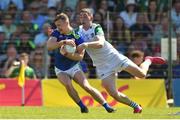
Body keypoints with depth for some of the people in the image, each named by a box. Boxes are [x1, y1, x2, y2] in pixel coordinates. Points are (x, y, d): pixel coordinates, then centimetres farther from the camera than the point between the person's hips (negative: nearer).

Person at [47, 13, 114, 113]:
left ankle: (107, 106, -7)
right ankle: (82, 107, -12)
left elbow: (80, 56, -16)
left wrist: (66, 53, -31)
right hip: (60, 70, 1)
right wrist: (63, 42, -40)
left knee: (87, 86, -16)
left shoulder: (77, 36, -14)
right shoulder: (56, 33, -9)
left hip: (74, 67, -1)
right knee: (68, 85, -26)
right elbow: (49, 46, -26)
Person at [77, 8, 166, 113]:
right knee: (113, 93, -12)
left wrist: (86, 45, -48)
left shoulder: (96, 28, -12)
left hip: (113, 56, -4)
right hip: (102, 66, 4)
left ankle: (148, 61, 27)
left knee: (141, 74, -8)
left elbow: (100, 43, -31)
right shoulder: (79, 31, 2)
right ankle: (136, 107, 7)